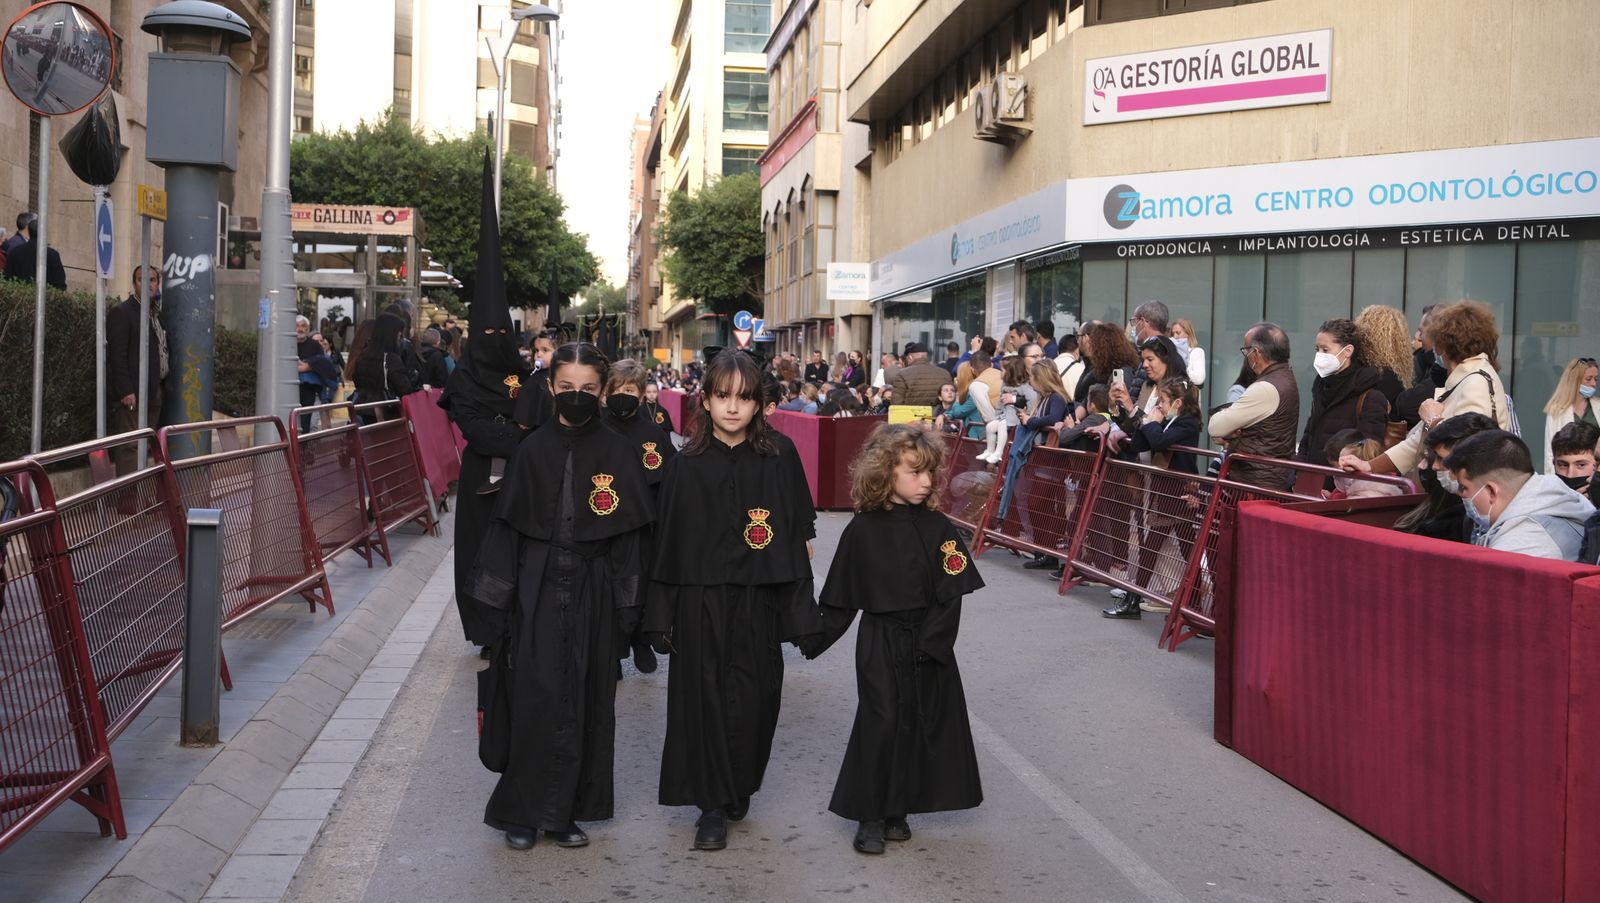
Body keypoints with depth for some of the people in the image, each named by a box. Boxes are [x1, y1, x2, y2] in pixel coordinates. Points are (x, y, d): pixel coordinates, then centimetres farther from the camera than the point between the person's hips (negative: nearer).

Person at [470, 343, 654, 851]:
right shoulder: (533, 450, 0)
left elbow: (628, 533, 1)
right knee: (534, 700, -1)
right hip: (537, 589, 0)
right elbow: (507, 525, 2)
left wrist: (627, 603, -2)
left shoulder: (617, 454, 0)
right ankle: (524, 810, 12)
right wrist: (496, 596, -2)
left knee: (584, 702, 6)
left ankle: (566, 810, 18)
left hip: (591, 592, 1)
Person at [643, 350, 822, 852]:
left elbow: (798, 536, 2)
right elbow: (668, 543, 0)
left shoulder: (780, 459, -1)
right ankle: (712, 805, 14)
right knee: (704, 698, 3)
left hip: (758, 601, 1)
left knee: (752, 700, 6)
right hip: (701, 602, 0)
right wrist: (662, 615, -2)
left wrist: (799, 612, -2)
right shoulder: (688, 467, -1)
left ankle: (738, 788, 28)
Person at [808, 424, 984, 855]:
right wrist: (814, 641, 0)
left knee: (923, 723, 6)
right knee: (880, 722, -4)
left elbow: (951, 595, -5)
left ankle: (897, 811, 21)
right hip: (878, 644, -2)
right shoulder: (862, 531, -5)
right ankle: (870, 816, 8)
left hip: (929, 644, 2)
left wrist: (930, 645, -13)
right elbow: (840, 598, 2)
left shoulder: (937, 528, -3)